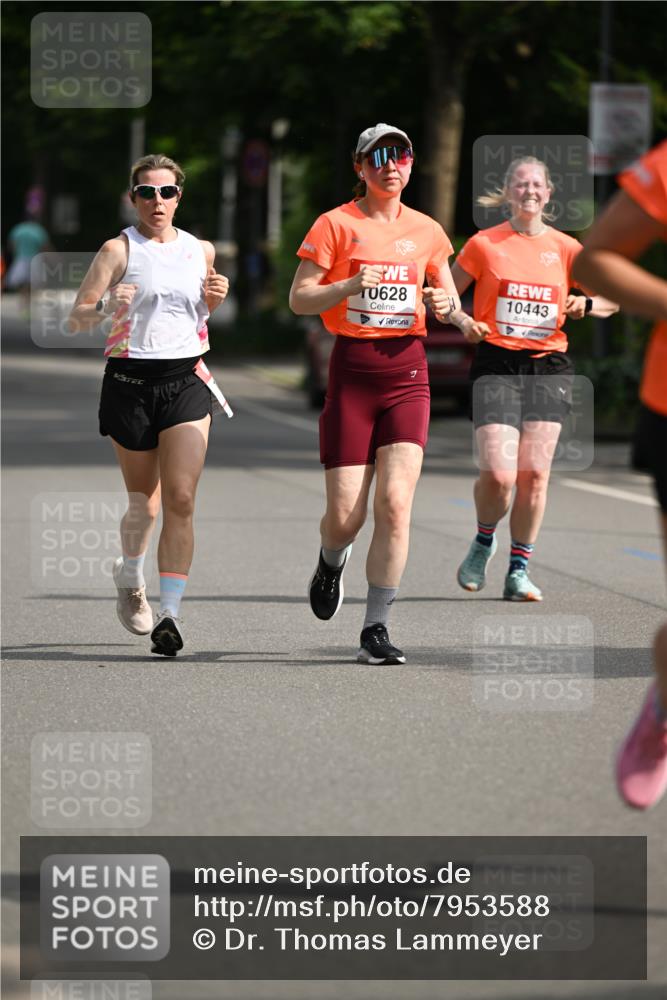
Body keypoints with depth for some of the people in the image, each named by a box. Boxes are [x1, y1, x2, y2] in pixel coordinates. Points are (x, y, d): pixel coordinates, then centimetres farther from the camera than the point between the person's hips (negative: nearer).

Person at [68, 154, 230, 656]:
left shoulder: (202, 251, 10)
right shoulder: (118, 250, -1)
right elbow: (76, 319, -5)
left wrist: (217, 297, 5)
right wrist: (105, 306, -25)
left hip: (187, 381, 2)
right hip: (130, 382, -2)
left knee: (181, 499, -13)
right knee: (144, 502, 8)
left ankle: (170, 613, -16)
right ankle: (130, 577, 38)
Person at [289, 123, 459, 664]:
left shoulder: (426, 231, 11)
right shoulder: (336, 224, 0)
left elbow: (450, 298, 20)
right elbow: (299, 299, -3)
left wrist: (445, 304, -3)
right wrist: (349, 286, -20)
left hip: (408, 371, 2)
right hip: (353, 369, -2)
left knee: (395, 502, -12)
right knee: (346, 512, -5)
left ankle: (376, 629, -6)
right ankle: (331, 563, 33)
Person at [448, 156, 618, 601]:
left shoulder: (565, 248, 8)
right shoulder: (484, 244, 3)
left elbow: (610, 301, 16)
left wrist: (585, 304, -6)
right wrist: (464, 322, -10)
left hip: (549, 366, 2)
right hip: (497, 364, -2)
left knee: (535, 473, -4)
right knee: (498, 473, -14)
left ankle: (519, 571, 8)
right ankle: (484, 542, 16)